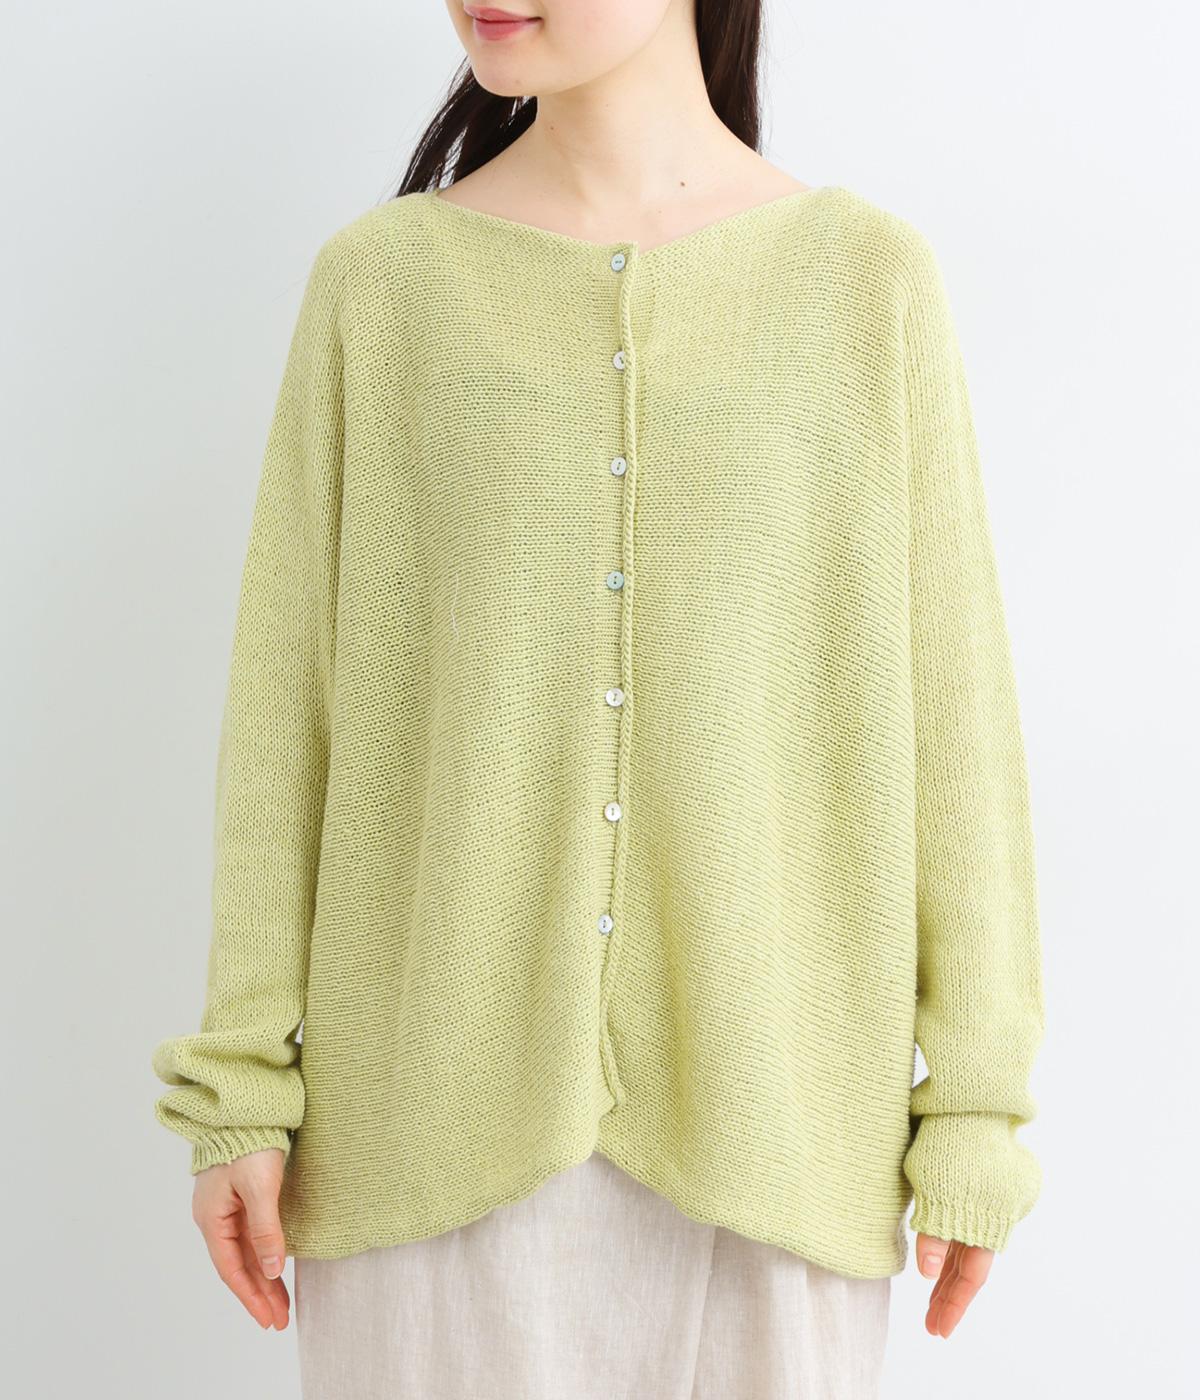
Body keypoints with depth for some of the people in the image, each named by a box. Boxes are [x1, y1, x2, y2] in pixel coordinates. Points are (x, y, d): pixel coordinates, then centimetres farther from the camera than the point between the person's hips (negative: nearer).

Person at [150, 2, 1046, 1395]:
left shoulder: (869, 275, 2)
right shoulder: (378, 279, 3)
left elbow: (949, 715, 1)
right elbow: (289, 699, 2)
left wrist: (977, 1104, 1)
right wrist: (242, 1084, 0)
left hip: (762, 1111, 0)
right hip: (437, 1102, 1)